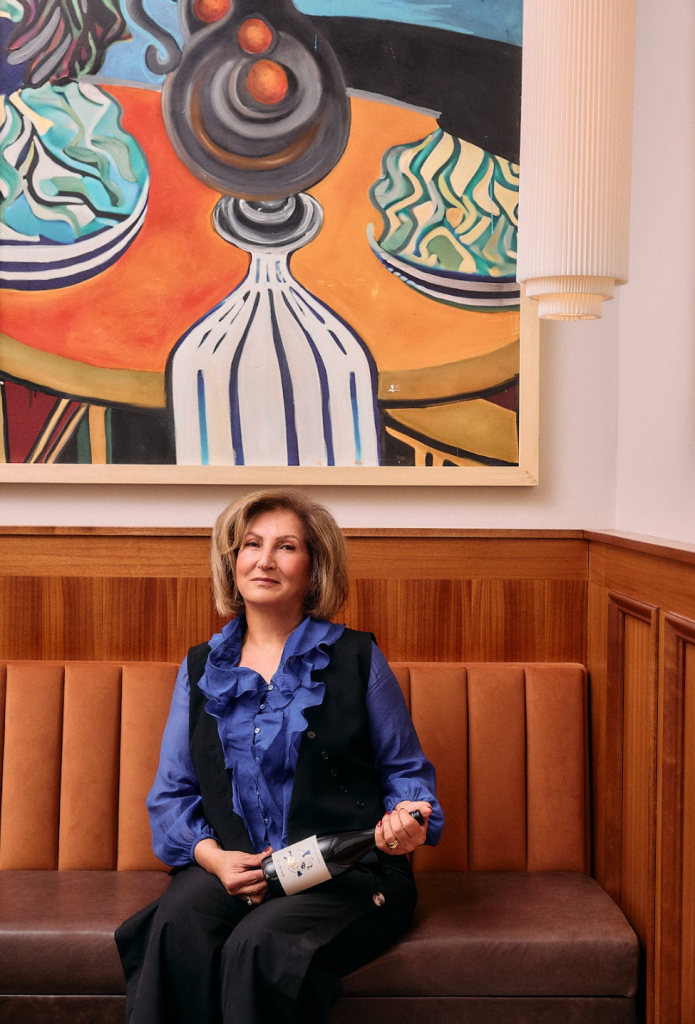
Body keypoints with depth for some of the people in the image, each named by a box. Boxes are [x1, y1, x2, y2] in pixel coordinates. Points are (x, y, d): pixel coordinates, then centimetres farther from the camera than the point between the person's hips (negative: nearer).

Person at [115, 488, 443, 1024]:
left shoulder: (357, 657, 6)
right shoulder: (201, 668, 14)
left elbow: (407, 771, 10)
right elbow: (171, 793, 13)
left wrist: (409, 817, -14)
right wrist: (212, 855, -7)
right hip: (231, 866, 3)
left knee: (259, 948, -32)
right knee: (176, 928, -30)